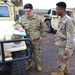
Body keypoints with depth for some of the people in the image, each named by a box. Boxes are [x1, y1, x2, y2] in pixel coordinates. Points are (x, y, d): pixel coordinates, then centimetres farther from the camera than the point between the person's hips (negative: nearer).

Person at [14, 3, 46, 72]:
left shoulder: (38, 18, -5)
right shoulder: (22, 18, -1)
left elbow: (43, 27, 3)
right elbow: (17, 24, 3)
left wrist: (42, 35, 0)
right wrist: (19, 27, -21)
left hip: (36, 40, -2)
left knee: (37, 53, 11)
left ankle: (37, 64, 31)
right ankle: (29, 63, 38)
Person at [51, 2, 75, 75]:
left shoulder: (68, 20, -25)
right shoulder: (61, 18, 4)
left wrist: (67, 48, -24)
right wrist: (56, 37, 20)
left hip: (65, 45, -9)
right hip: (62, 44, 9)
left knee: (61, 60, 7)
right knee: (64, 59, 24)